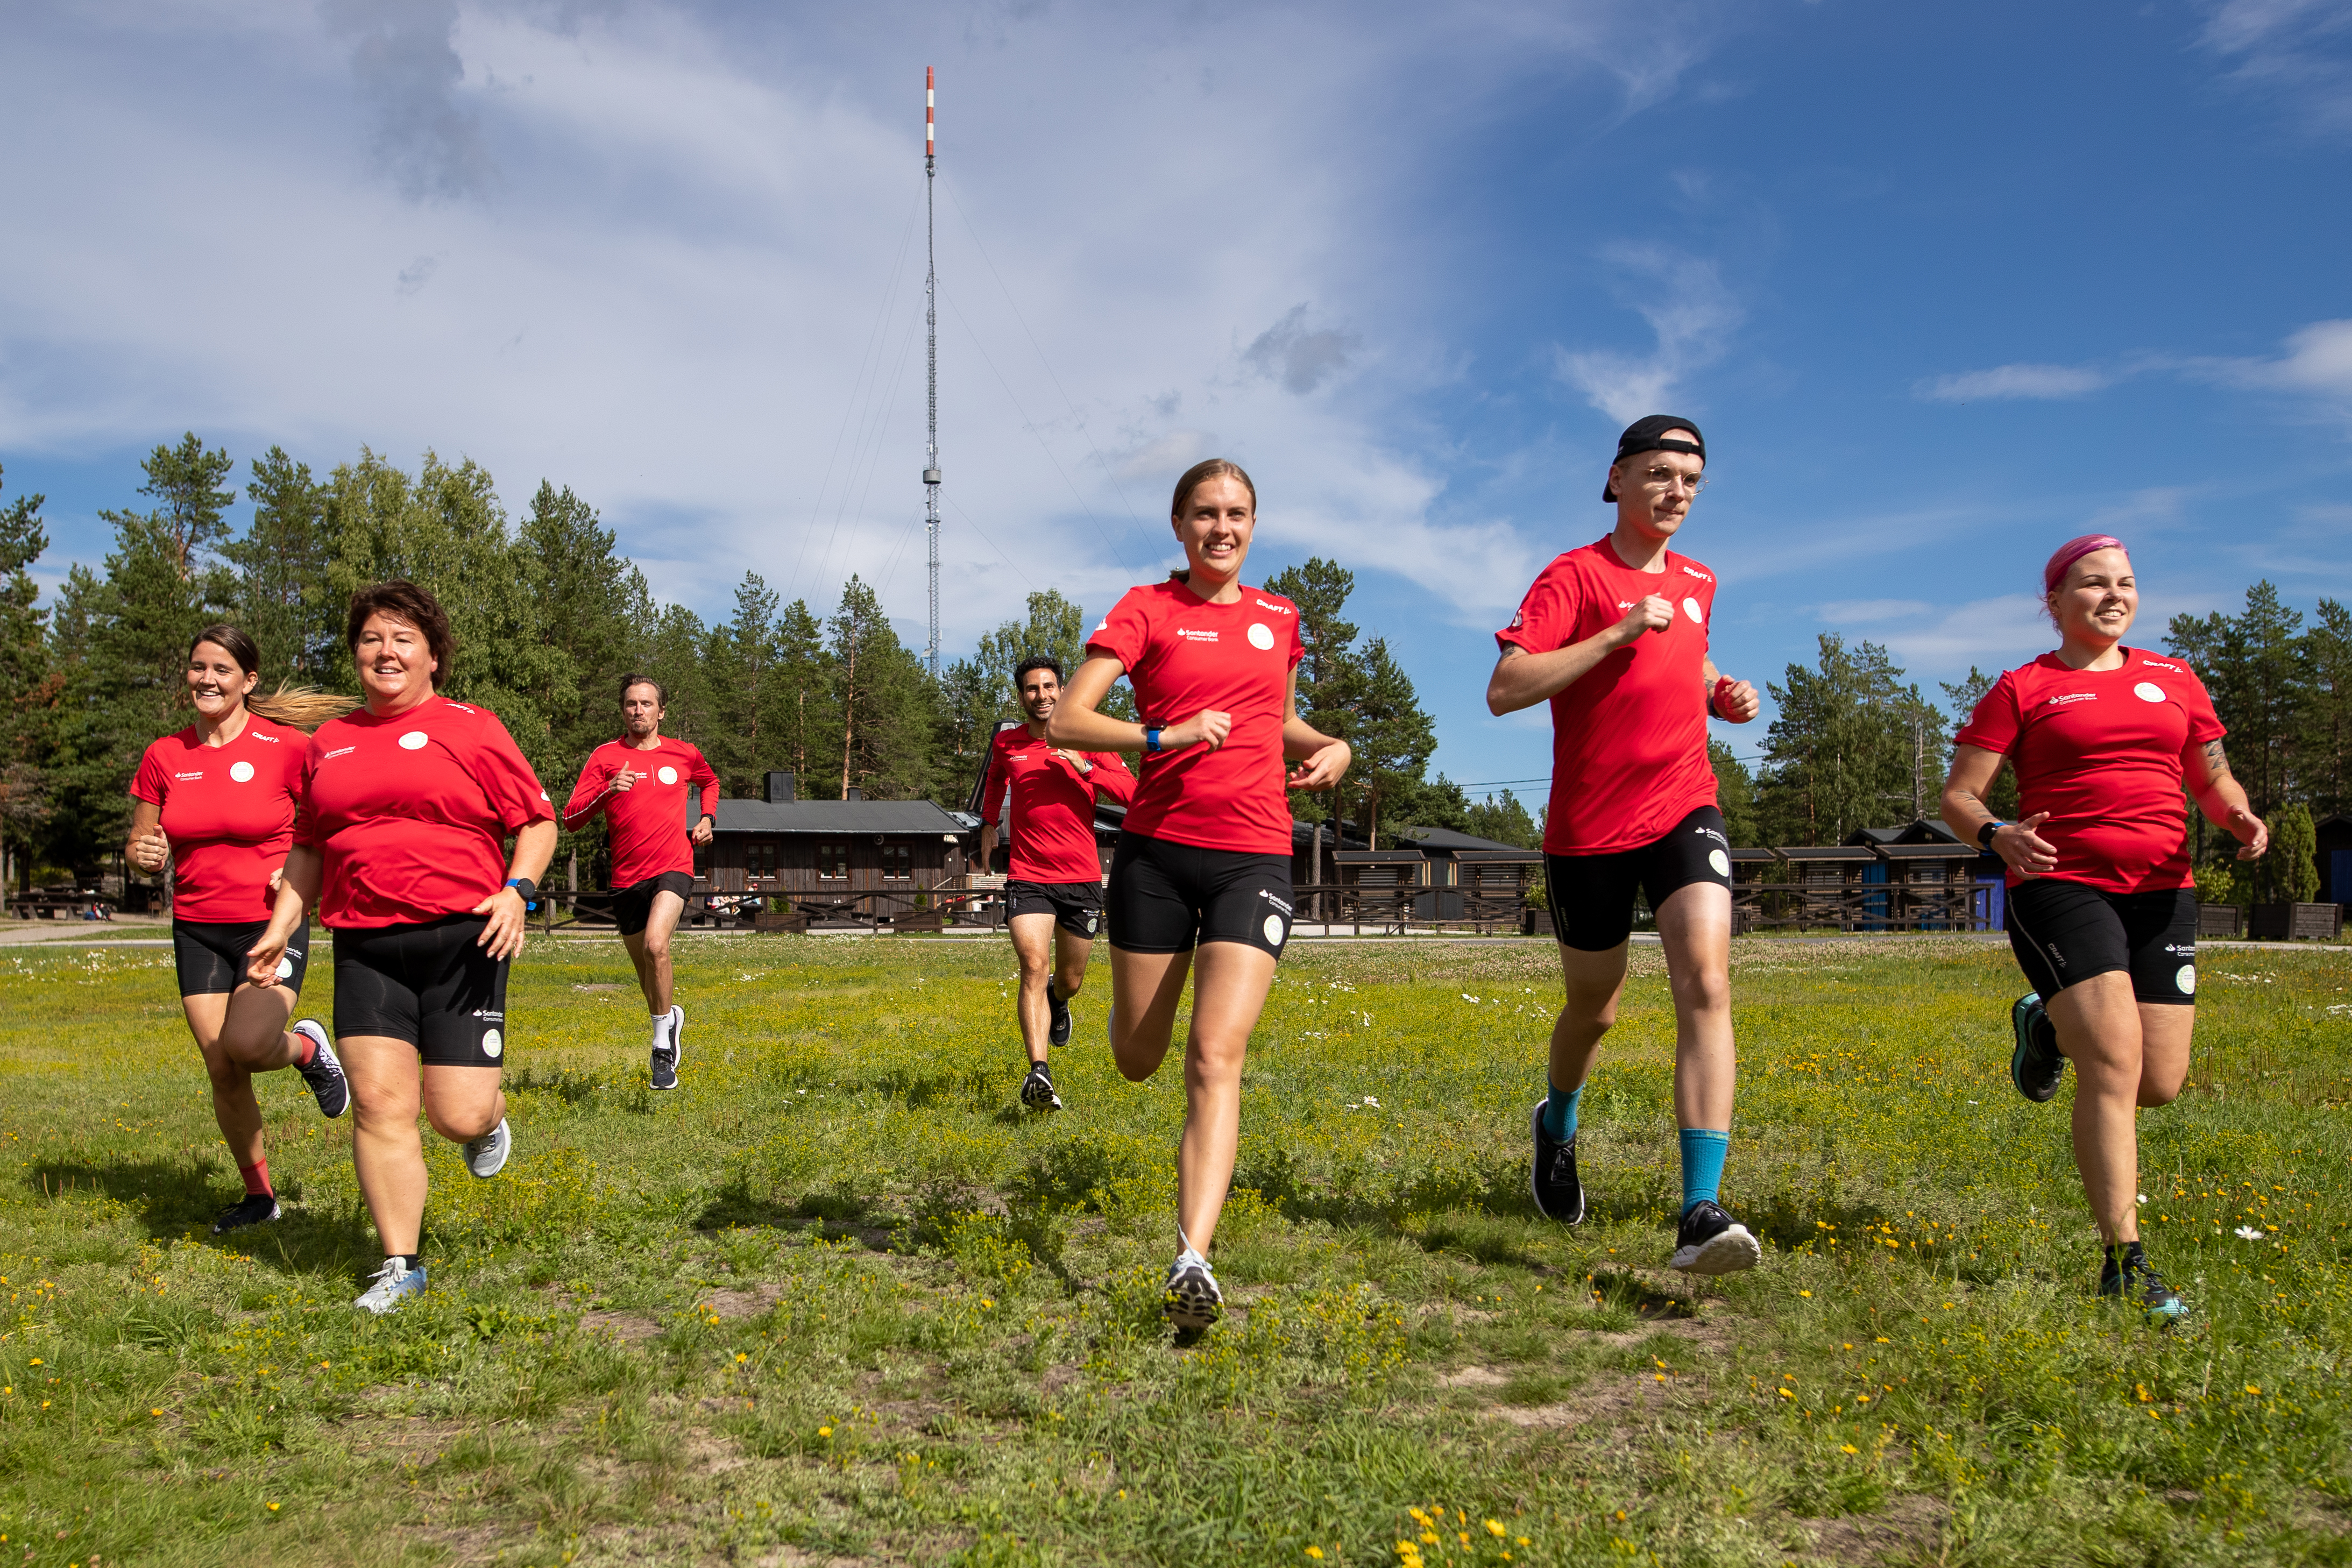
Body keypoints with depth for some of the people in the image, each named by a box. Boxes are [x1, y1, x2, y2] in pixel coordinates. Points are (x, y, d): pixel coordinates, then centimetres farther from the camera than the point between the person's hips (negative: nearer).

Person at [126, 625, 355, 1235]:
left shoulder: (288, 748, -8)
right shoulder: (165, 757, 4)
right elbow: (141, 846, 13)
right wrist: (144, 854, -10)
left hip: (272, 925, -4)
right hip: (198, 932, 4)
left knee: (246, 1043, -26)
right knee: (223, 1070, 4)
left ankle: (308, 1048, 10)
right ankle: (259, 1194, 22)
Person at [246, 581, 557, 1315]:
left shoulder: (472, 728, 2)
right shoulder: (328, 743, 16)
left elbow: (537, 822, 2)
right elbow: (310, 849, 24)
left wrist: (517, 890, -13)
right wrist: (282, 925, 14)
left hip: (460, 942, -3)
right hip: (366, 945, 4)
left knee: (458, 1114, -4)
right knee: (380, 1101, -4)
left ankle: (490, 1116, 35)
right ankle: (400, 1266, 8)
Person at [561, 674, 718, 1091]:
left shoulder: (684, 754, 6)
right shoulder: (606, 756, 1)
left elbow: (710, 782, 30)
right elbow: (570, 819, -6)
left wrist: (706, 818, 13)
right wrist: (607, 791, -22)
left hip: (673, 869, -2)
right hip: (627, 877, 2)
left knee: (655, 944, -27)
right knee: (646, 971, 11)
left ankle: (663, 1048, -15)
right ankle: (671, 1017, 45)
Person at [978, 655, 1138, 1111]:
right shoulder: (1006, 743, 6)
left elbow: (1132, 791, -7)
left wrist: (1085, 767, -18)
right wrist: (989, 823, 27)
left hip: (1082, 878, 1)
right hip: (1028, 877, 0)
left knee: (1069, 980, 13)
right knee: (1034, 966, -21)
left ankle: (1057, 1001, 52)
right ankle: (1038, 1074, -29)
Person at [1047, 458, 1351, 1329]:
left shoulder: (1278, 616, 13)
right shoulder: (1147, 609, 1)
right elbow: (1065, 721, -8)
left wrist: (1330, 745, 7)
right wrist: (1164, 736, -21)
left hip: (1255, 856, 1)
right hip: (1158, 849, -1)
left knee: (1215, 1058, -15)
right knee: (1137, 1060, 12)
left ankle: (1192, 1264, -19)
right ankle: (1131, 1011, 51)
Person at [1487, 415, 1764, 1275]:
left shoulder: (1698, 582, 12)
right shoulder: (1575, 574, -6)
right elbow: (1503, 689, -18)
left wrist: (1722, 691, 11)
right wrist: (1622, 631, -21)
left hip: (1684, 811, 3)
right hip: (1589, 826, -3)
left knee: (1705, 983, -18)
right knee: (1594, 1007, 12)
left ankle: (1702, 1212, -21)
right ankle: (1557, 1123, 46)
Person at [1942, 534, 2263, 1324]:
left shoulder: (2175, 680, 16)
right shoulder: (2023, 689, 3)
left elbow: (2213, 777, 21)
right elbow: (1957, 795, 0)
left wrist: (2240, 816, -3)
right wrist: (1998, 836, -22)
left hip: (2163, 893, 5)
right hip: (2062, 885, -5)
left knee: (2160, 1084, 3)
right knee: (2116, 1064, -17)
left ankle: (2050, 1026, 34)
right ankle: (2126, 1263, -12)